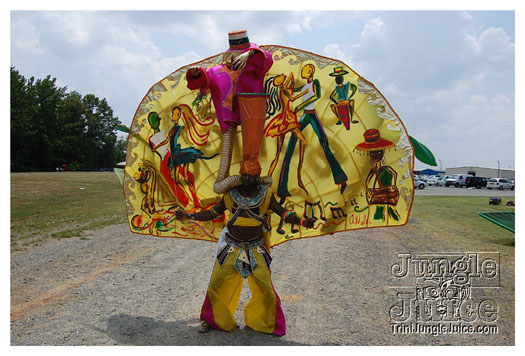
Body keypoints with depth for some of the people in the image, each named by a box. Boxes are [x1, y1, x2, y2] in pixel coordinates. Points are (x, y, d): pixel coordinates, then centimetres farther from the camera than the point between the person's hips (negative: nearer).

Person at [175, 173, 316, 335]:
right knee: (216, 284, 3)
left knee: (265, 288, -1)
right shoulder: (230, 194, -3)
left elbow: (283, 212, -7)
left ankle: (264, 323, 24)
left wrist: (302, 221, -24)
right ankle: (212, 320, 27)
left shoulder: (265, 194, -5)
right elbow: (212, 213, 3)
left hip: (256, 250, 0)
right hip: (231, 249, 1)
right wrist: (189, 216, -7)